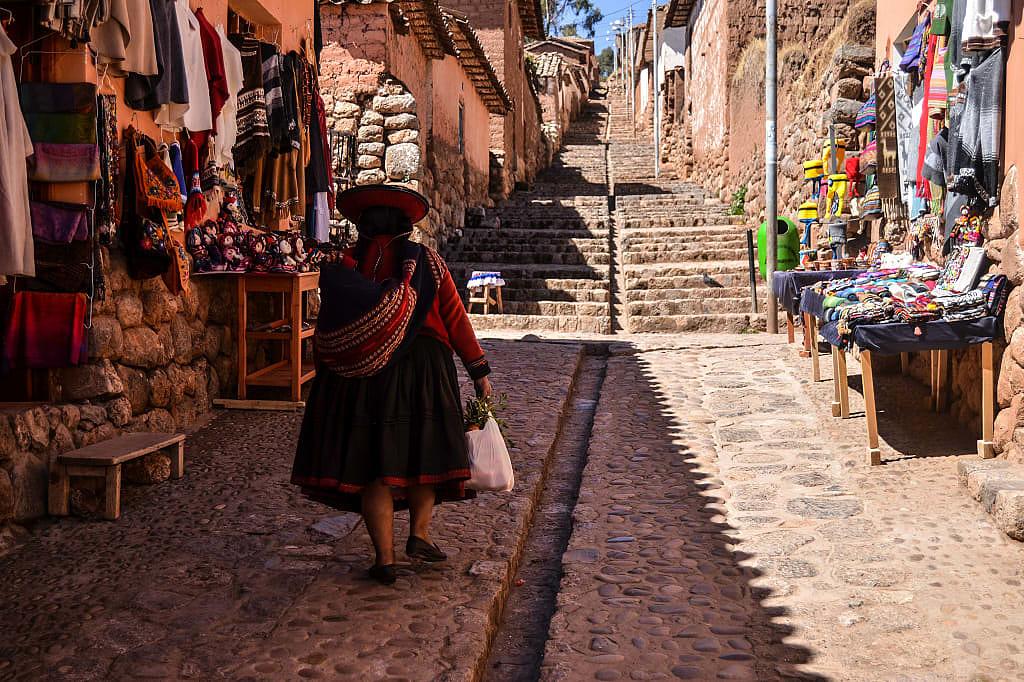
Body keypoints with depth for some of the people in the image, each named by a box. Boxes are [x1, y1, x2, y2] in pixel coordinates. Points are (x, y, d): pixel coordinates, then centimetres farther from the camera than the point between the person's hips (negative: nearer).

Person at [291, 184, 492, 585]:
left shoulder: (342, 268, 0)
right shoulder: (427, 261, -1)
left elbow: (325, 335, 0)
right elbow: (456, 320, -1)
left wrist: (325, 381, 10)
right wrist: (478, 370, 5)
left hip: (360, 378, 0)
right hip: (422, 370, 0)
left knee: (373, 464, 7)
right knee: (423, 448, 20)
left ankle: (385, 558, 8)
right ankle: (419, 533, 17)